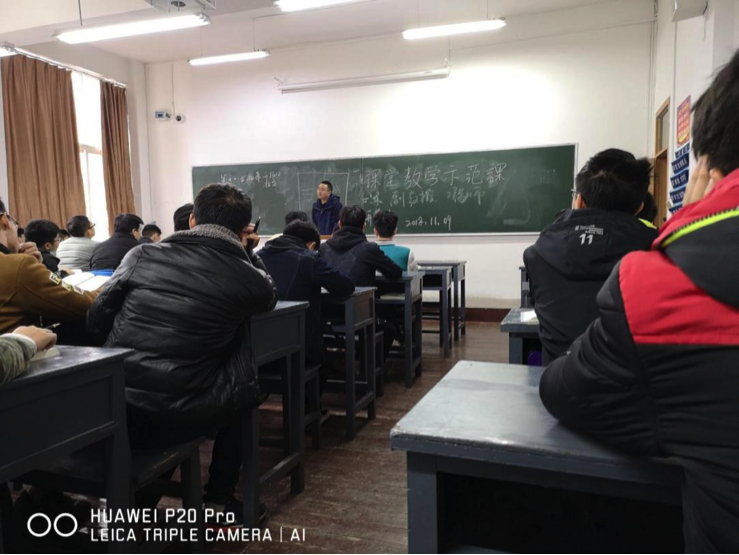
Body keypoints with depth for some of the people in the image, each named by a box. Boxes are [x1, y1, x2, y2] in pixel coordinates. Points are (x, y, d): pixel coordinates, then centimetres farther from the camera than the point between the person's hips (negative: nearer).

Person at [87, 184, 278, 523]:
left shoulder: (142, 255, 1)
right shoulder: (246, 276, -5)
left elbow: (96, 321, 10)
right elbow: (270, 297, 19)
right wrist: (248, 253, 21)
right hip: (177, 418, -3)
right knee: (242, 394, 25)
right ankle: (219, 501, 30)